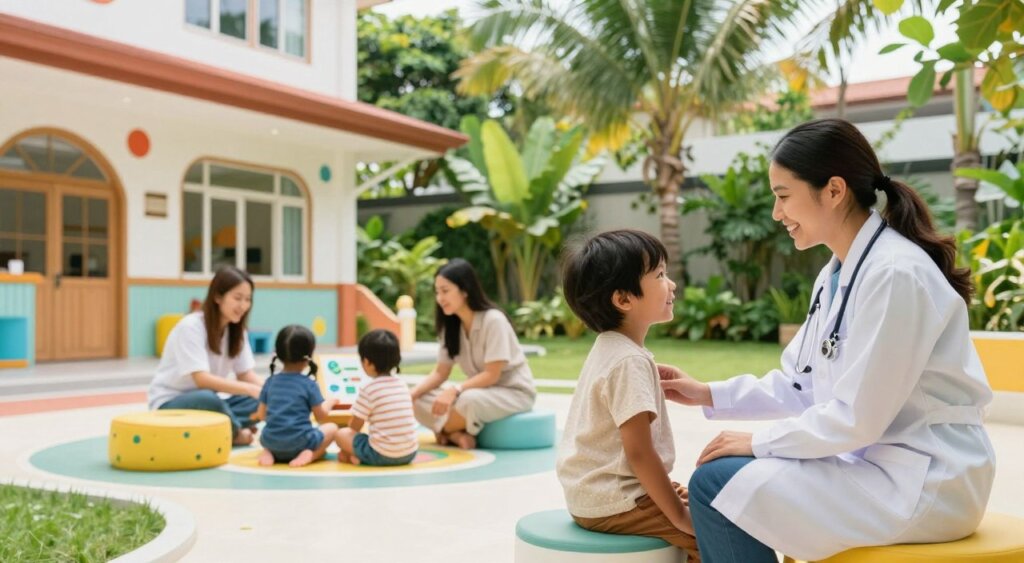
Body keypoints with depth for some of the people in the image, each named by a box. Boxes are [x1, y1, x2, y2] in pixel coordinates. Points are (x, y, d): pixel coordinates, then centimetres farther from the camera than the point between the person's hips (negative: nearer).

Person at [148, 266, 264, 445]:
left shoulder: (236, 329, 1)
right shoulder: (191, 326, -20)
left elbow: (246, 374, 1)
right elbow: (202, 380, -29)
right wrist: (250, 389, -37)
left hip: (207, 400, 6)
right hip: (170, 404, -6)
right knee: (208, 398, -38)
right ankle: (234, 433, -13)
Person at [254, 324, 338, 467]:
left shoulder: (270, 381, 7)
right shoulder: (309, 384, -5)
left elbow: (261, 415, 12)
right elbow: (321, 417, 0)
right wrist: (329, 403, 20)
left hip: (270, 441, 4)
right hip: (298, 443, -4)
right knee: (332, 427, 18)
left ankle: (268, 452, 6)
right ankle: (311, 454, -6)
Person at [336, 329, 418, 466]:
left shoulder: (369, 389, -9)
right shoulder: (402, 386, 9)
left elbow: (355, 426, 0)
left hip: (382, 455, -4)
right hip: (410, 453, 4)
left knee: (342, 434, 14)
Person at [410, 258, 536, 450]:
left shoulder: (493, 320, -21)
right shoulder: (451, 325, 1)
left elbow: (491, 375, -22)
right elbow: (440, 373, 1)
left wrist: (455, 389, -34)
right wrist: (412, 393, -15)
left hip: (514, 392, -6)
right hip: (480, 391, 7)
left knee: (469, 400, -37)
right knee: (421, 401, -12)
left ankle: (444, 432, -9)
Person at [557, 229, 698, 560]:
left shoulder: (609, 348, 11)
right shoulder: (630, 361, -20)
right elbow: (639, 453, -24)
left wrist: (664, 486, 15)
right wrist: (680, 516, -17)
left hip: (594, 494, 10)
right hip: (614, 503, -10)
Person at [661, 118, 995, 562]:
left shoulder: (894, 274, -21)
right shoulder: (837, 274, 9)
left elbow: (856, 418, -23)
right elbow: (800, 384, 13)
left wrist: (761, 442, -12)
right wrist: (710, 395, 7)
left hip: (924, 482, -9)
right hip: (875, 462, 9)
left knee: (717, 485, -16)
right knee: (719, 475, 9)